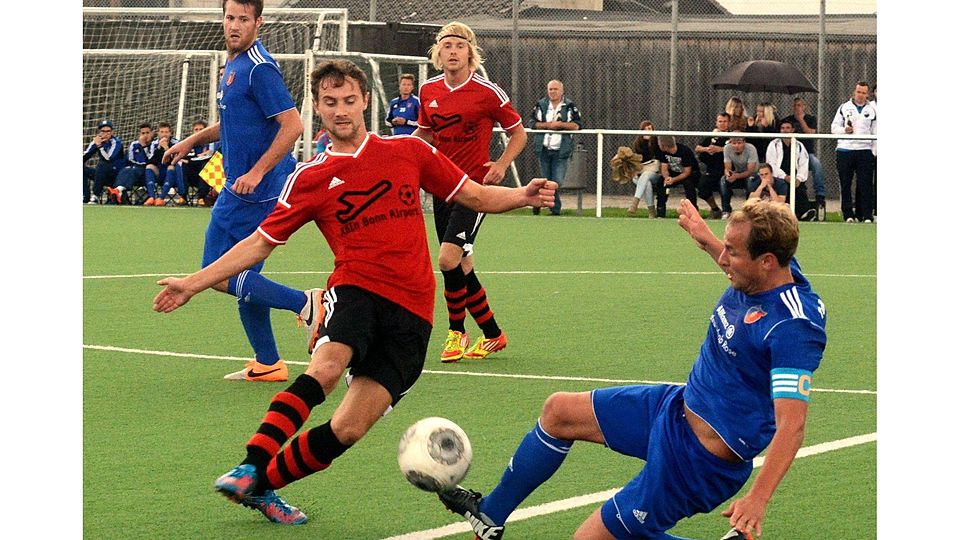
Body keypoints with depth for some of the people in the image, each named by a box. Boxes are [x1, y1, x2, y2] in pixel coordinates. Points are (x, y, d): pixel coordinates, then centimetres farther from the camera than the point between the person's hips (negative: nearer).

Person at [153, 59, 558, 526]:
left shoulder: (409, 152, 12)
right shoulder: (310, 179, 11)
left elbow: (475, 197, 18)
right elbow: (260, 244, 16)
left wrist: (524, 196, -1)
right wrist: (193, 284, 10)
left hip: (410, 311, 1)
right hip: (355, 288, -1)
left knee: (348, 429, -12)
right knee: (325, 368, -35)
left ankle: (261, 486, 2)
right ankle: (249, 467, -36)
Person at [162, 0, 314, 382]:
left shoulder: (259, 68, -16)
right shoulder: (234, 64, 14)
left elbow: (292, 125, -21)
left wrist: (256, 173, -24)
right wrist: (192, 141, 26)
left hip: (254, 189, -10)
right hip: (244, 188, 10)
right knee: (243, 275, 12)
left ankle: (304, 303, -10)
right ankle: (267, 364, 17)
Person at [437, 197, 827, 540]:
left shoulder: (793, 329, -32)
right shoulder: (760, 277, -6)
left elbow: (791, 426, -36)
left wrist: (757, 499, -44)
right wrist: (705, 240, 25)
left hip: (701, 456, -9)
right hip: (676, 406, 10)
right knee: (558, 411, 17)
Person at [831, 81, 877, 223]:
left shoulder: (872, 110, 11)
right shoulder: (844, 108, 10)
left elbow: (875, 132, 11)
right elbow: (834, 127, 11)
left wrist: (874, 151, 2)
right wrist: (844, 130, -10)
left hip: (865, 150, 0)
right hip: (845, 149, 0)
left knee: (865, 185, -5)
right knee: (845, 185, 1)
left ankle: (867, 215, -2)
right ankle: (848, 215, 6)